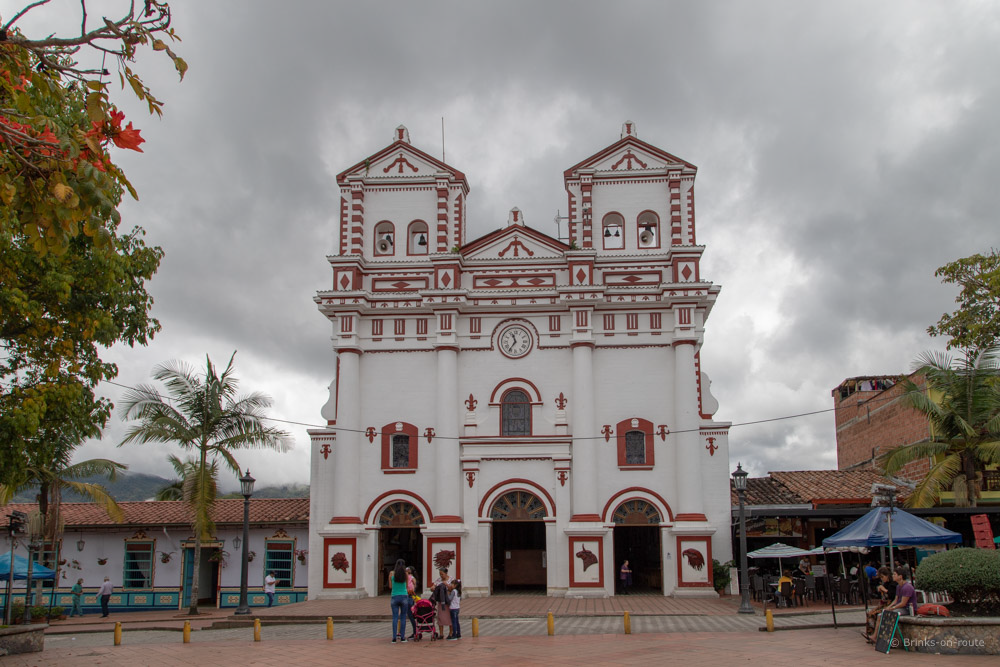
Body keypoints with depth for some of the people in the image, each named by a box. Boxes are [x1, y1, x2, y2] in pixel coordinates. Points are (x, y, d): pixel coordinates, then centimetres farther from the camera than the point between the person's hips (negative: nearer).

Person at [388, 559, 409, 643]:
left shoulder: (392, 573, 2)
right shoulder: (405, 574, 1)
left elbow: (390, 586, 11)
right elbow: (407, 586, 9)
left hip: (394, 597, 0)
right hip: (404, 597, 0)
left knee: (395, 617, 1)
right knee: (403, 617, 5)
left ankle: (394, 637, -6)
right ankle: (402, 637, 3)